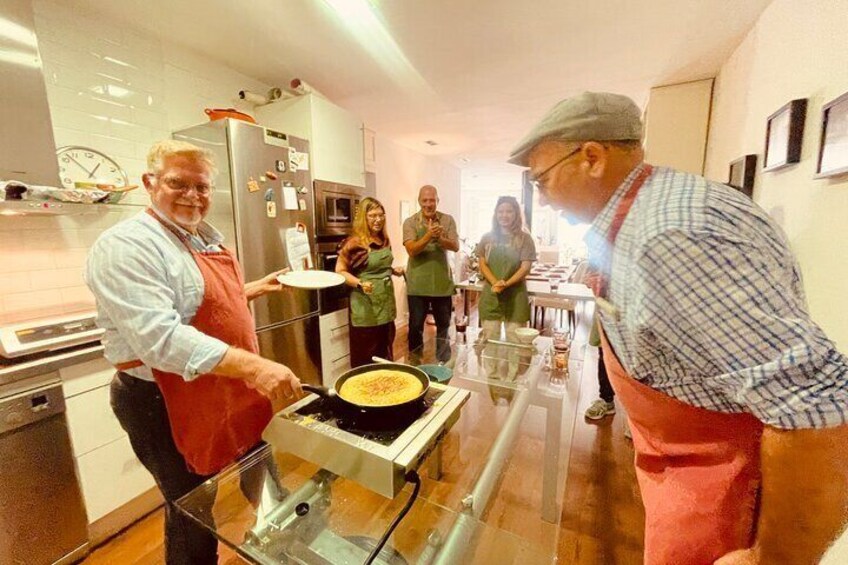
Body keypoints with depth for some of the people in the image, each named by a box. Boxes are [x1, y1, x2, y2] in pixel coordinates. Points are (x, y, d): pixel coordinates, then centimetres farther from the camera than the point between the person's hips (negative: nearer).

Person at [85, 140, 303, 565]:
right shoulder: (126, 246, -19)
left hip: (227, 396, 9)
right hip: (167, 404, -8)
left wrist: (253, 289, 10)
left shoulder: (207, 236, 7)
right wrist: (252, 366, -39)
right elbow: (158, 338, -31)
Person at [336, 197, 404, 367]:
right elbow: (340, 271, -12)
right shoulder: (354, 243, -13)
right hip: (366, 307, -7)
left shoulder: (384, 240, 8)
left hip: (386, 303, 7)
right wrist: (360, 283, -26)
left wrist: (394, 271, 4)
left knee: (385, 351, 20)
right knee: (365, 355, 4)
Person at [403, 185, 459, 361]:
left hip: (442, 283, 2)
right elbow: (412, 250, -15)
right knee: (416, 326, 9)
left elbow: (455, 246, -7)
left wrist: (440, 238, -26)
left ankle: (444, 362, 33)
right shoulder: (410, 222, -3)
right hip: (417, 285, -2)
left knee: (444, 325, 15)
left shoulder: (448, 220, 3)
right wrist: (428, 235, -30)